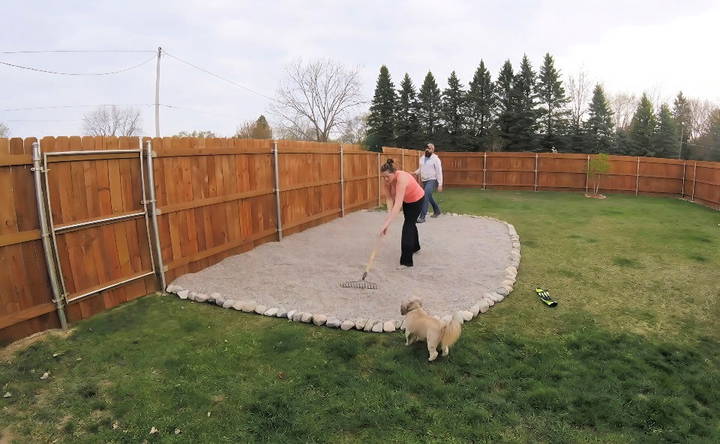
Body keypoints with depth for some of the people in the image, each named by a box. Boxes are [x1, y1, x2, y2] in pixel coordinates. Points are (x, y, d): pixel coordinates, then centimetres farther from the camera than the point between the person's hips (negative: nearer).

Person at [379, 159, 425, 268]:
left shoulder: (401, 179, -42)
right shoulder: (388, 180, -20)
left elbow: (398, 204, -50)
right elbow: (389, 198, -18)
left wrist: (387, 223, -55)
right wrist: (389, 213, -36)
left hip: (417, 199, -7)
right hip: (406, 200, 8)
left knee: (408, 225, -12)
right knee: (410, 223, 23)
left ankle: (406, 261, -9)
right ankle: (415, 247, 47)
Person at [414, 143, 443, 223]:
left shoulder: (435, 159, -10)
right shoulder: (422, 158, 9)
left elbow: (439, 172, -12)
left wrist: (440, 184, -16)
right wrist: (416, 172, -2)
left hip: (432, 181, -7)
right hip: (424, 181, 8)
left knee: (425, 197, -20)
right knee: (429, 197, 19)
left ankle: (422, 217, -19)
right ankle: (437, 211, 42)